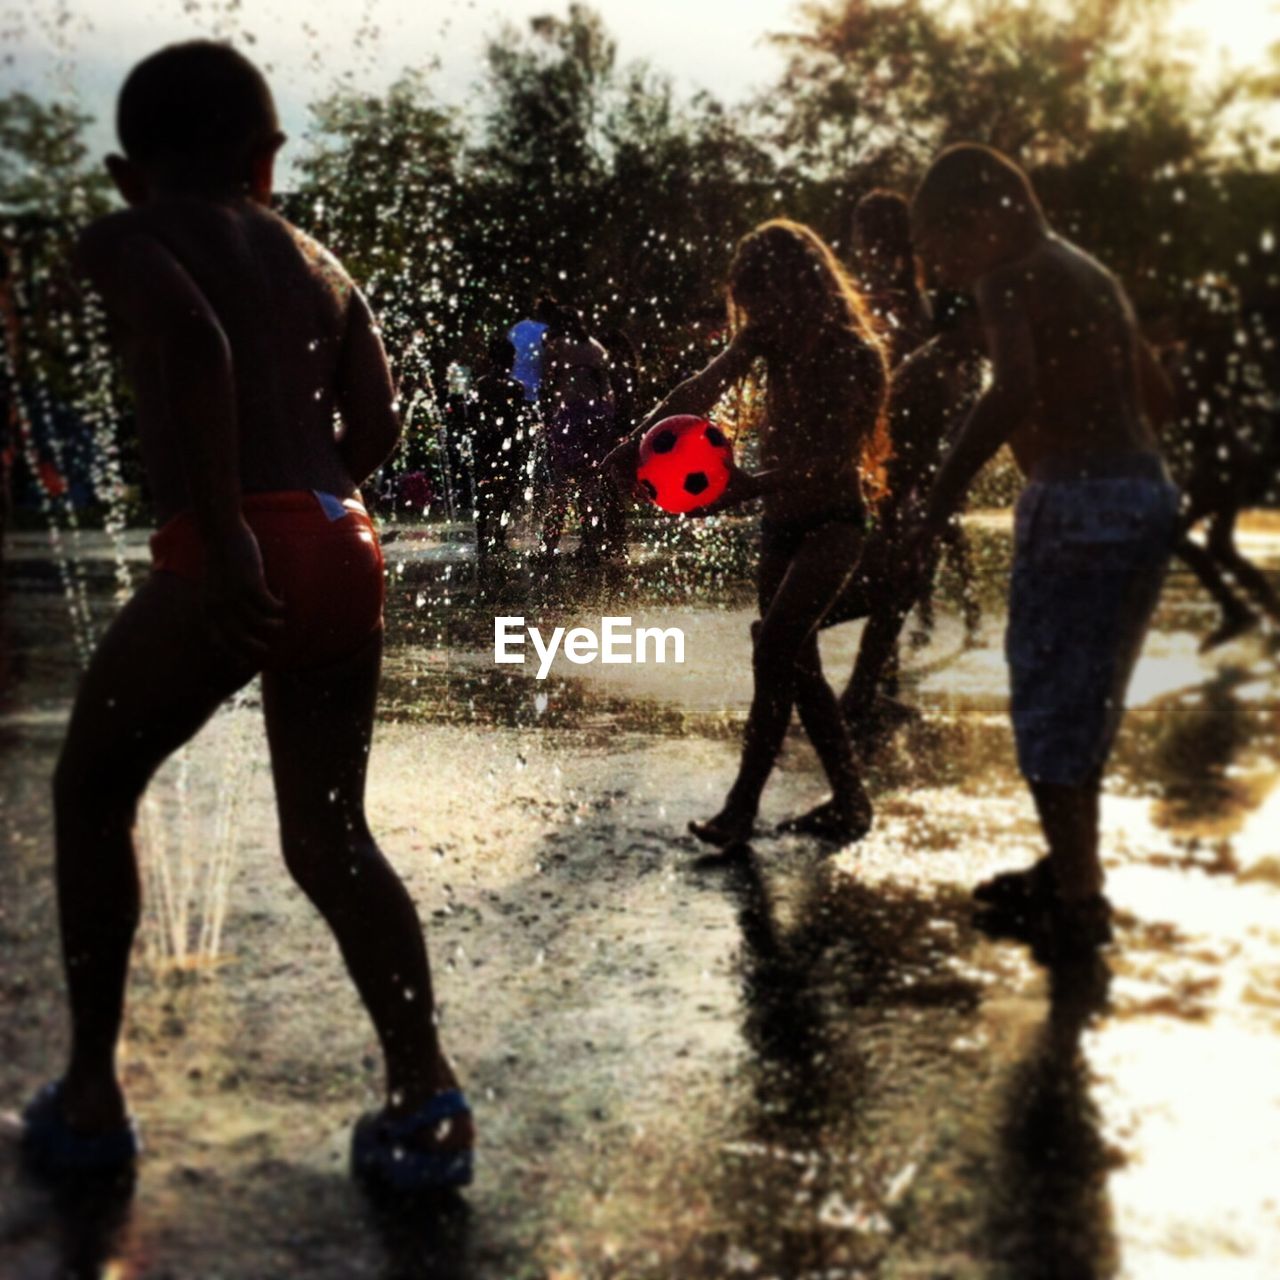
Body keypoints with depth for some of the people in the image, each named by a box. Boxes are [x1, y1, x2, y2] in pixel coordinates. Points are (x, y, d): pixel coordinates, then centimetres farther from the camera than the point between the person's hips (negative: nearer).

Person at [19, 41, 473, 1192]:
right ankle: (424, 1086, 2)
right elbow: (378, 429, 15)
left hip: (232, 559, -5)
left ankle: (93, 1091, 18)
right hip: (346, 551, 5)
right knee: (329, 836, 15)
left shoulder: (124, 237, 4)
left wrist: (223, 530, -19)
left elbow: (193, 339, -18)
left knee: (90, 795, 17)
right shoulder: (319, 264, 22)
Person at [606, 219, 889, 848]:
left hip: (832, 520, -7)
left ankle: (741, 809, -16)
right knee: (796, 662, 9)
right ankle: (849, 801, 18)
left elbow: (828, 460, -22)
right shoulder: (773, 337, 1)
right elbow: (699, 390, -5)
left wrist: (750, 486, -33)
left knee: (774, 649, -18)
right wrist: (636, 445, -18)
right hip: (782, 518, 8)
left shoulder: (854, 355, -17)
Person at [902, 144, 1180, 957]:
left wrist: (943, 495, -28)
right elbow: (1149, 382, 24)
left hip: (1075, 498, -9)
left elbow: (1016, 388, -26)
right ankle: (1071, 869, 31)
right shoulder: (1090, 273, 18)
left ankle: (1077, 904, 3)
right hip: (1147, 494, 9)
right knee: (1085, 698, 19)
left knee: (1051, 700, -1)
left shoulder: (1010, 279, -9)